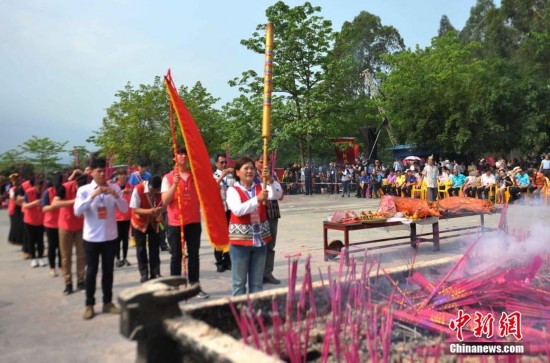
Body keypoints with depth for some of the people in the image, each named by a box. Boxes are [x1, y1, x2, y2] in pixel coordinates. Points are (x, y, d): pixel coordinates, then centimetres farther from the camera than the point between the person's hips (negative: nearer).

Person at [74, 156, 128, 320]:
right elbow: (77, 211, -16)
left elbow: (124, 209, -5)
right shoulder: (84, 190, -4)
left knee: (108, 270, 11)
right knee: (91, 271, 6)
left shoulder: (114, 188, 0)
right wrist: (93, 195, -23)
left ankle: (108, 302, 24)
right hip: (91, 237, -2)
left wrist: (115, 195, -21)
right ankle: (89, 305, 18)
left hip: (110, 236, 2)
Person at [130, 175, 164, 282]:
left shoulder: (160, 191, -16)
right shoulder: (138, 189, -24)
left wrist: (160, 210, -31)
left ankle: (155, 273, 11)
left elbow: (163, 205, -7)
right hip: (140, 222, -2)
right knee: (141, 249, 2)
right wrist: (150, 211, -36)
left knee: (154, 249, 4)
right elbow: (135, 209, -21)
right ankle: (144, 275, 9)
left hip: (154, 222, 2)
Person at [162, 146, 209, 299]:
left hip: (194, 221, 3)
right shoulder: (168, 177, -1)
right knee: (176, 256, 4)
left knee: (194, 255, 8)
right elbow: (165, 201, -10)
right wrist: (175, 185, -20)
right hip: (175, 223, -2)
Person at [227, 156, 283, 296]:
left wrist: (270, 179, -27)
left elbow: (277, 194, -12)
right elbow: (238, 210, -23)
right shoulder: (233, 190, -6)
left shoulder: (260, 187, 6)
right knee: (239, 280, 5)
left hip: (260, 239, 4)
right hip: (240, 239, -4)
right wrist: (257, 199, -33)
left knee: (257, 281, 14)